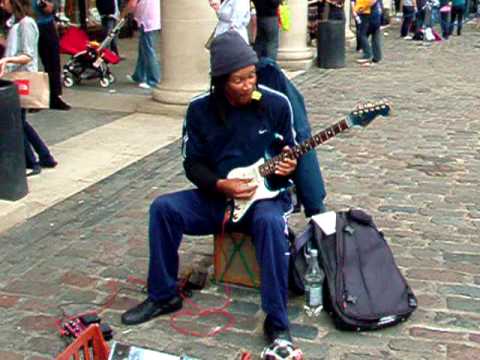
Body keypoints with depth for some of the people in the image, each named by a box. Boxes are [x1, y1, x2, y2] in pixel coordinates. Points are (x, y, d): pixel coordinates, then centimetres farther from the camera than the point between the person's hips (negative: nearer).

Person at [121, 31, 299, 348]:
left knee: (270, 222, -36)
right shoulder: (200, 109, -4)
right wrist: (221, 185, -18)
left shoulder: (277, 104, -8)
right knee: (164, 207, -20)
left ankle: (277, 322, -27)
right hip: (217, 195, 3)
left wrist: (289, 166, -20)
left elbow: (290, 153, 4)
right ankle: (164, 296, -3)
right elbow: (193, 163, 0)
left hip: (266, 194, -2)